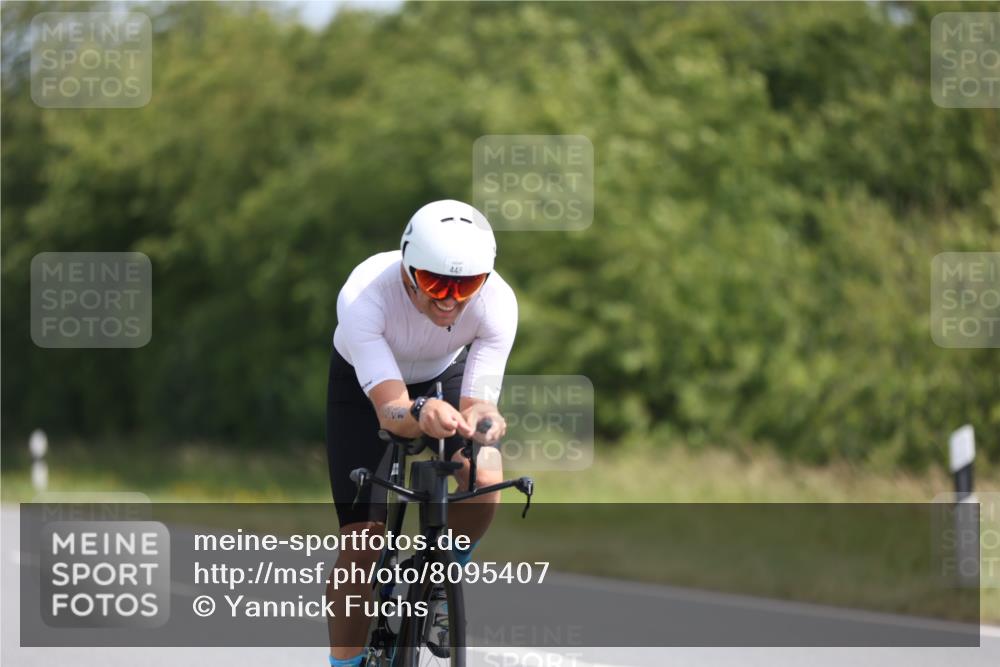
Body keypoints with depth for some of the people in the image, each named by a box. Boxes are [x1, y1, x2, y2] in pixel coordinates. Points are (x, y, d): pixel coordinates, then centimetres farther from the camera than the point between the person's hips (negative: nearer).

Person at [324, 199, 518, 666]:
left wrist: (481, 417, -58)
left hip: (447, 376, 2)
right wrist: (420, 414, -69)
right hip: (367, 382, -2)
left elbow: (477, 400, -34)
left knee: (485, 484, -26)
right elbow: (389, 410, -46)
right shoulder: (363, 296, -41)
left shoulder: (497, 303, -33)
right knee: (363, 539, -11)